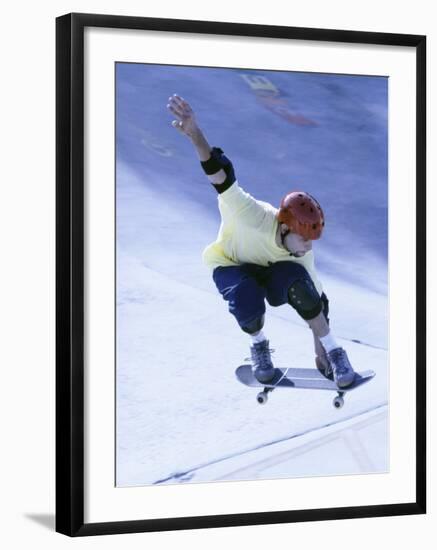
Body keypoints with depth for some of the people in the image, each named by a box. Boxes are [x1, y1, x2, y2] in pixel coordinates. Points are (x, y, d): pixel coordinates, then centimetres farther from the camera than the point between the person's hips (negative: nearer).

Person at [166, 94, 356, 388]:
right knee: (248, 302, -38)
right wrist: (196, 136, -69)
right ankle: (258, 344, -2)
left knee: (299, 285, -33)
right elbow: (223, 178, -51)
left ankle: (332, 353, -15)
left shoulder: (303, 251, -22)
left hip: (275, 271, 3)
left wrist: (321, 345, -2)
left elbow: (315, 295, -7)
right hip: (231, 265, -3)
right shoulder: (257, 218, -39)